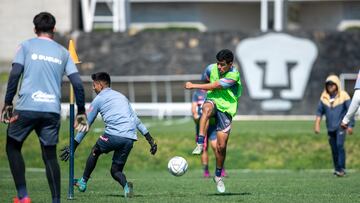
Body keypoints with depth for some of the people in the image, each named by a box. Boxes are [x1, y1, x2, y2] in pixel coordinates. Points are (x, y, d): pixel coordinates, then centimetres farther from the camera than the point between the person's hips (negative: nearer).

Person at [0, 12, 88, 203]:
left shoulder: (26, 46, 7)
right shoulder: (63, 52, 14)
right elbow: (77, 83, 8)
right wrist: (81, 112, 13)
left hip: (26, 108, -2)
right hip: (52, 110, 2)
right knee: (50, 155, 10)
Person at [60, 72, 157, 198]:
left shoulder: (99, 99, 11)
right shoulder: (121, 97, 27)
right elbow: (136, 120, 26)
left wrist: (72, 146, 17)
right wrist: (150, 139, 26)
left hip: (113, 135, -5)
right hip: (130, 139, 5)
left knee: (95, 151, 26)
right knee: (115, 171, 14)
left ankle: (83, 182, 29)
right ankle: (125, 185, -17)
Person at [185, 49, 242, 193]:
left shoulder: (234, 75, -18)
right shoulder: (212, 68, -2)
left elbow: (214, 86, -19)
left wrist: (193, 86, -15)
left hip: (226, 107, -2)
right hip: (212, 101, 2)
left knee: (221, 146, -3)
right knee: (207, 109, -39)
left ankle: (218, 176, 19)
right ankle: (200, 144, -50)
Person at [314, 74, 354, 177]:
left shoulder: (343, 96, -8)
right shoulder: (324, 97, 3)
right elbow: (319, 111, 11)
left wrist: (350, 125, -10)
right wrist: (317, 124, 3)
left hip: (341, 126, -4)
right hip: (330, 127, 4)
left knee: (340, 145, -19)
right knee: (334, 149, 7)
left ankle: (341, 168, -18)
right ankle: (337, 168, 19)